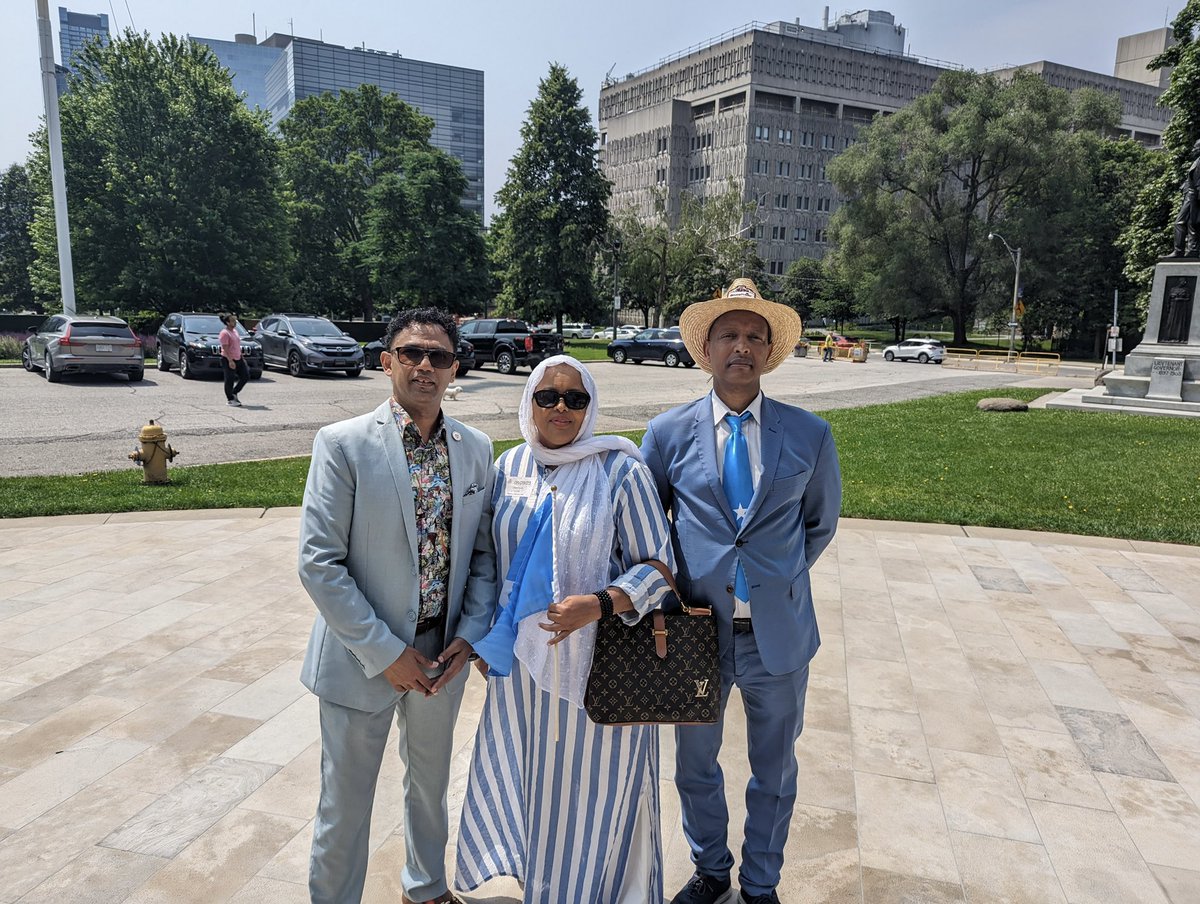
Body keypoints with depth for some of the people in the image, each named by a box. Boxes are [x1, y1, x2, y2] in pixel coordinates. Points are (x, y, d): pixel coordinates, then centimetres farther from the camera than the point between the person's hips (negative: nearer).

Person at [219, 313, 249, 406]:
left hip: (238, 359, 9)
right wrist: (230, 361, -25)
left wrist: (242, 357, 20)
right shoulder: (225, 333, -14)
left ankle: (234, 393, 20)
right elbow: (225, 348, -20)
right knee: (230, 380, -2)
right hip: (228, 359, -9)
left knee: (246, 376, 7)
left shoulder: (235, 331, 14)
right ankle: (230, 399, 8)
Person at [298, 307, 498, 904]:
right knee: (345, 804, 12)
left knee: (430, 783, 25)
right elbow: (319, 564, -16)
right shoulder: (343, 444, -14)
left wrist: (469, 634, -7)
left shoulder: (476, 449, -1)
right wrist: (385, 652, -17)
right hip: (363, 655, -4)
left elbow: (483, 551, 5)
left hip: (443, 652, 4)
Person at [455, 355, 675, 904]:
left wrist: (598, 604, -26)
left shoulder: (620, 471, -13)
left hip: (596, 663, -4)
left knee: (589, 788, 11)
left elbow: (658, 567, -10)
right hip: (523, 660, 5)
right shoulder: (509, 468, 1)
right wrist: (484, 638, 13)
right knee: (528, 778, 21)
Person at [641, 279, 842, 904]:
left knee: (774, 774, 19)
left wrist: (780, 579, 4)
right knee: (695, 765, 20)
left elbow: (821, 523, 10)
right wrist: (671, 592, -2)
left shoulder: (810, 435, -4)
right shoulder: (668, 433, -5)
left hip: (779, 635, 0)